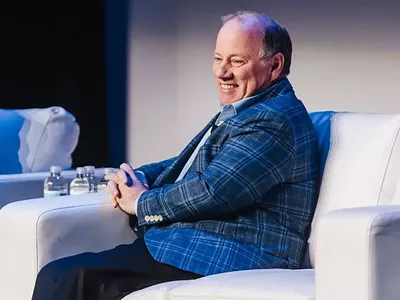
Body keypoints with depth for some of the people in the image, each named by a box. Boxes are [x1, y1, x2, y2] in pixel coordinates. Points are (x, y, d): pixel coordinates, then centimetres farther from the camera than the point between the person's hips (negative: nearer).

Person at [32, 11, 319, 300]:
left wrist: (140, 202, -4)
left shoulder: (273, 121, -13)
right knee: (58, 274, -3)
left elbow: (211, 191, -20)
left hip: (219, 260, -10)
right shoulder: (242, 112, 20)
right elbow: (188, 166, 29)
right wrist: (134, 178, 7)